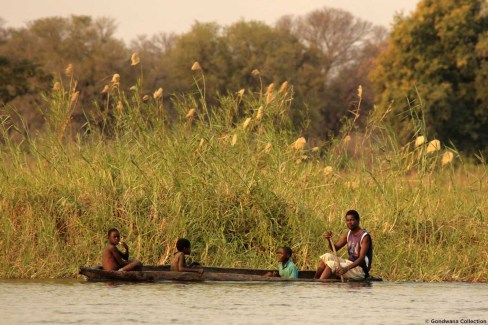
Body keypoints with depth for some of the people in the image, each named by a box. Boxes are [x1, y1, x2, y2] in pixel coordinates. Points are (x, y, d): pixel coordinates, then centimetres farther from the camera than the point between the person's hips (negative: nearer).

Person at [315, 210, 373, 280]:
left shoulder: (364, 236, -16)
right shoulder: (348, 235, 9)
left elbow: (362, 258, -24)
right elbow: (335, 247, 7)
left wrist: (346, 268, -37)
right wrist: (329, 240, -16)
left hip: (361, 270, -8)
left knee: (331, 264, -22)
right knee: (327, 256, -1)